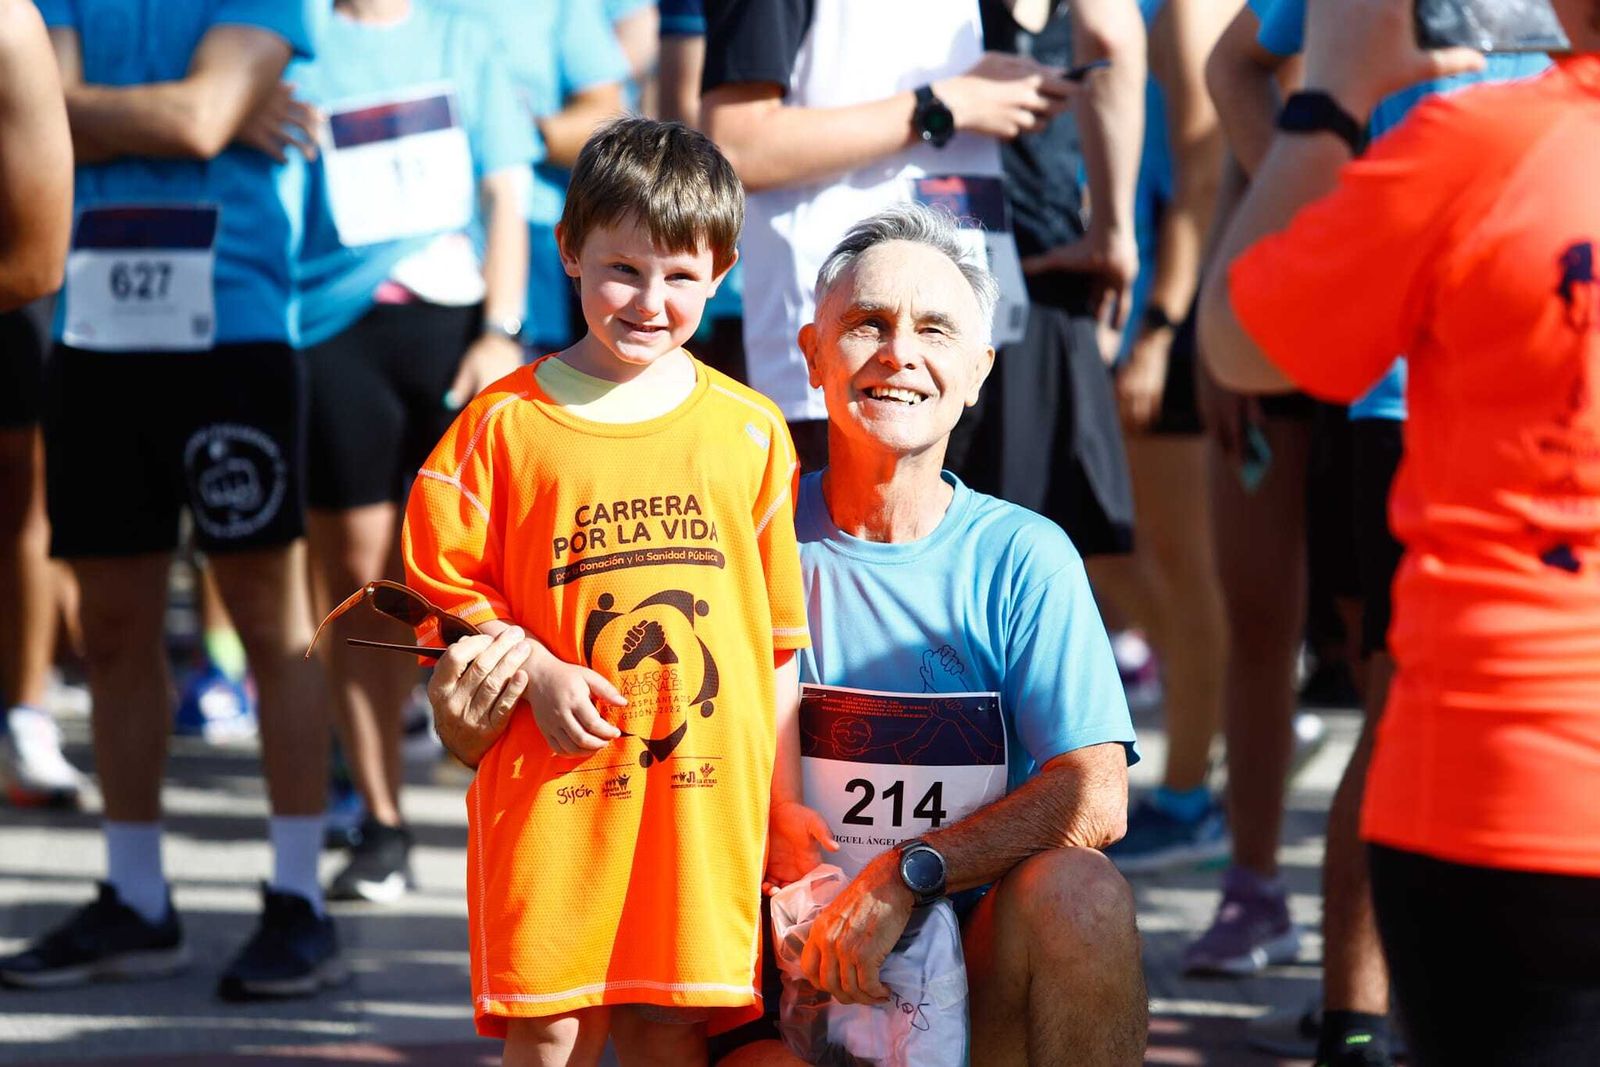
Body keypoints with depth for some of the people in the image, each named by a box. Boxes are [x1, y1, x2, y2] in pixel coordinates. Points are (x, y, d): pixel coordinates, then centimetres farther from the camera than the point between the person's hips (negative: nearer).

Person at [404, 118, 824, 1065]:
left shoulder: (751, 433, 8)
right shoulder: (505, 421, 2)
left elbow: (779, 639, 11)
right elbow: (448, 590, 4)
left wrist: (785, 801, 9)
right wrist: (537, 672, -11)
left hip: (705, 791, 1)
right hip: (554, 783, -1)